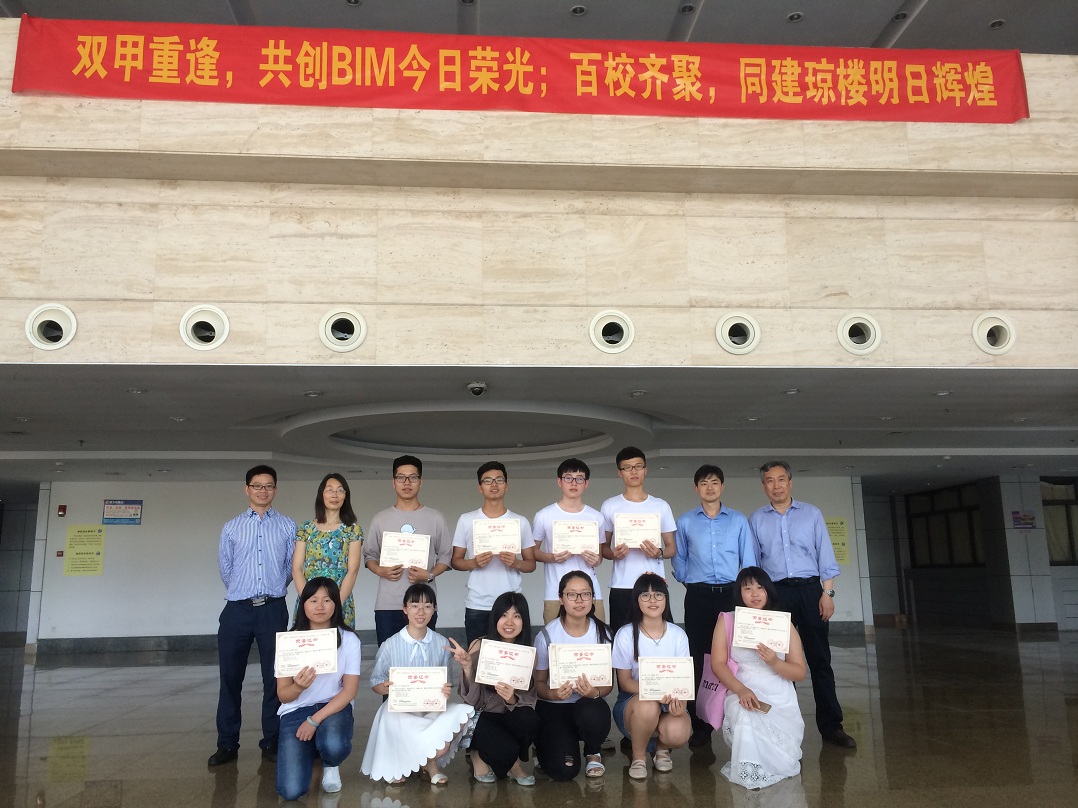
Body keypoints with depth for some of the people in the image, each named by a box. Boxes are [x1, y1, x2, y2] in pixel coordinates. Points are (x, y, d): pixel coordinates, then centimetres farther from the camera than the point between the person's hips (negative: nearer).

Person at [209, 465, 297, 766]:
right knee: (230, 677, 5)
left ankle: (271, 742, 15)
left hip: (273, 609, -1)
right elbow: (225, 567, 12)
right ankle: (227, 744, 16)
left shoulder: (288, 526, 5)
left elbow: (291, 567, 9)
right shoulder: (231, 527, 7)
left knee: (274, 677, 5)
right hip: (237, 609, 1)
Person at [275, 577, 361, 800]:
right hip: (296, 711, 1)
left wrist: (315, 720, -20)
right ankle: (309, 749, 19)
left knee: (334, 746, -36)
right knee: (291, 791, -16)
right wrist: (298, 687, -29)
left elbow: (349, 691, -9)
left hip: (334, 707, 0)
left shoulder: (349, 640, -8)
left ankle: (331, 766, 5)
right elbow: (283, 695, -4)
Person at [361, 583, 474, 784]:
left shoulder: (442, 644, 3)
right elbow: (375, 683, 2)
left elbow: (445, 682, 10)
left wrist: (447, 689, -15)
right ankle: (430, 762, 2)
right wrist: (386, 688, -22)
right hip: (398, 709, -3)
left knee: (463, 712, -27)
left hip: (432, 708, 3)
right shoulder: (390, 645, -5)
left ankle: (428, 761, -1)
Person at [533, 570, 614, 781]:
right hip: (553, 707, -1)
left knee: (591, 712, -36)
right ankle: (546, 744, 15)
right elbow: (538, 682, -2)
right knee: (563, 770, -23)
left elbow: (608, 683, -2)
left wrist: (595, 692, -25)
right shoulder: (547, 635, -11)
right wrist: (553, 694, -26)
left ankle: (593, 753, 0)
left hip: (589, 704, 2)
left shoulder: (601, 632, -6)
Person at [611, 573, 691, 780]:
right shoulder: (625, 634, -8)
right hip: (633, 700, -1)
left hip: (669, 701, 1)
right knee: (647, 706, -38)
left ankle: (662, 747, 7)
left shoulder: (678, 635, -1)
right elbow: (625, 682, -6)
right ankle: (638, 757, -7)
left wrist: (679, 702, -25)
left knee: (678, 733, -33)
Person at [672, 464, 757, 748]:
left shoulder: (738, 520, 8)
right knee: (699, 660, 1)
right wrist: (690, 581, 3)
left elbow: (748, 559, 7)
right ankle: (700, 725, 7)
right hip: (698, 597, 0)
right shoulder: (685, 521, 8)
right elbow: (678, 558, 12)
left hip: (731, 594, 0)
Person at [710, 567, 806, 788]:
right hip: (742, 694, -1)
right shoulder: (727, 620, 6)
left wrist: (774, 663, -17)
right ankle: (749, 774, -8)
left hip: (781, 702, 2)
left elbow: (800, 674, 5)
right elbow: (718, 664, -4)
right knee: (744, 718, -37)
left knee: (783, 760, -20)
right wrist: (741, 690, -23)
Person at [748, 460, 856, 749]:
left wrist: (827, 593, -4)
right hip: (775, 592, 1)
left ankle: (831, 725, 8)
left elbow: (825, 556, 4)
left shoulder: (811, 514, 8)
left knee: (819, 658, 1)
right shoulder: (756, 520, 9)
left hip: (810, 589, 0)